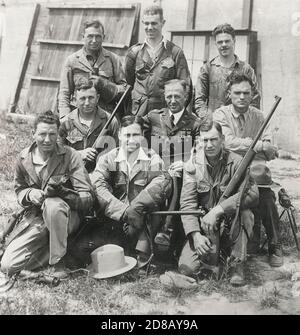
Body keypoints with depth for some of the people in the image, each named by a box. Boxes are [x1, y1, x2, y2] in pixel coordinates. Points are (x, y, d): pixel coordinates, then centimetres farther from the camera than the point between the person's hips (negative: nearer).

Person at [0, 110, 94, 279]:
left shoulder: (71, 156, -11)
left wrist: (61, 191, -34)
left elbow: (88, 198, -15)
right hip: (34, 219, 4)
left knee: (53, 204, -40)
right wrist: (30, 194, -9)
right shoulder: (24, 158, 1)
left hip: (68, 216, -3)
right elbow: (19, 190, 16)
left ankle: (58, 260, -19)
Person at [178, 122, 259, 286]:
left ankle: (237, 264, -13)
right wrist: (195, 235, -24)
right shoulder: (192, 165, -4)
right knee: (186, 268, -16)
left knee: (243, 212, -35)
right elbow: (187, 203, -9)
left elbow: (252, 194, -23)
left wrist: (217, 210, -33)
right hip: (202, 225, 2)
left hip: (231, 223, -1)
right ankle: (209, 250, 18)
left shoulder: (236, 162, -10)